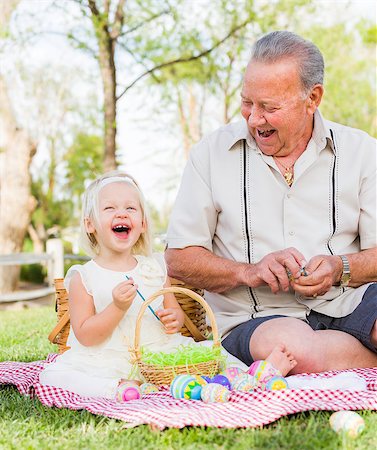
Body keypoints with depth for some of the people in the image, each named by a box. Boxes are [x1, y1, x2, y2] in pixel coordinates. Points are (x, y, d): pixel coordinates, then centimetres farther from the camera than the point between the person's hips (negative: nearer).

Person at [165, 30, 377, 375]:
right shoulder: (212, 153, 5)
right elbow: (178, 259, 4)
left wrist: (340, 268, -15)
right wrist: (248, 272, -13)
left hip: (349, 302, 0)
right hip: (254, 318, 1)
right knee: (292, 346, -38)